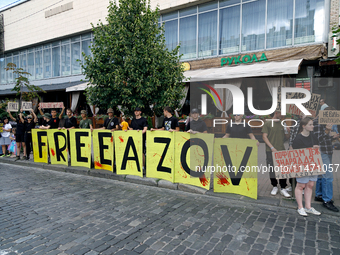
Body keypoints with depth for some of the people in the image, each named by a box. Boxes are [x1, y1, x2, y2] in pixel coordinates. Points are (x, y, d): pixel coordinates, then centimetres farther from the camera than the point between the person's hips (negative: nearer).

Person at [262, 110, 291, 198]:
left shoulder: (282, 124, 13)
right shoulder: (268, 124, 2)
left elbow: (287, 137, 17)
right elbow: (264, 137, -4)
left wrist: (288, 131, -4)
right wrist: (272, 148, -12)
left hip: (281, 150, 3)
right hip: (271, 151, -3)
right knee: (272, 169, 2)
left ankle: (283, 189, 10)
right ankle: (274, 187, 19)